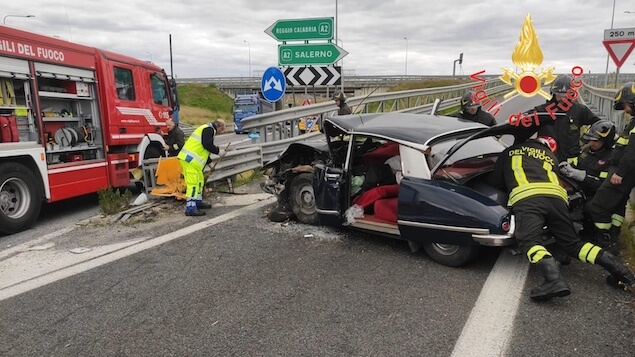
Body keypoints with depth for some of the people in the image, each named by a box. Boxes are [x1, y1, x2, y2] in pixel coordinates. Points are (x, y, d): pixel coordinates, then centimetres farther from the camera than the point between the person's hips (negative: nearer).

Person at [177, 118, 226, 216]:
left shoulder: (207, 129, 25)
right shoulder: (209, 129, -7)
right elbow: (207, 145, -20)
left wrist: (209, 161, 25)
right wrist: (218, 150, -5)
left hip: (189, 158, 11)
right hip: (190, 159, -11)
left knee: (200, 180, 20)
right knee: (193, 183, -12)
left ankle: (198, 201, 32)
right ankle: (190, 208, -12)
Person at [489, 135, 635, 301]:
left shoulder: (510, 152, 29)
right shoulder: (551, 157, 36)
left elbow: (494, 182, 28)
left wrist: (509, 187, 46)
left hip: (526, 196, -4)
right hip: (556, 196, 4)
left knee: (529, 240, -20)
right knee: (572, 242, 13)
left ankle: (554, 280, -42)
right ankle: (618, 268, 0)